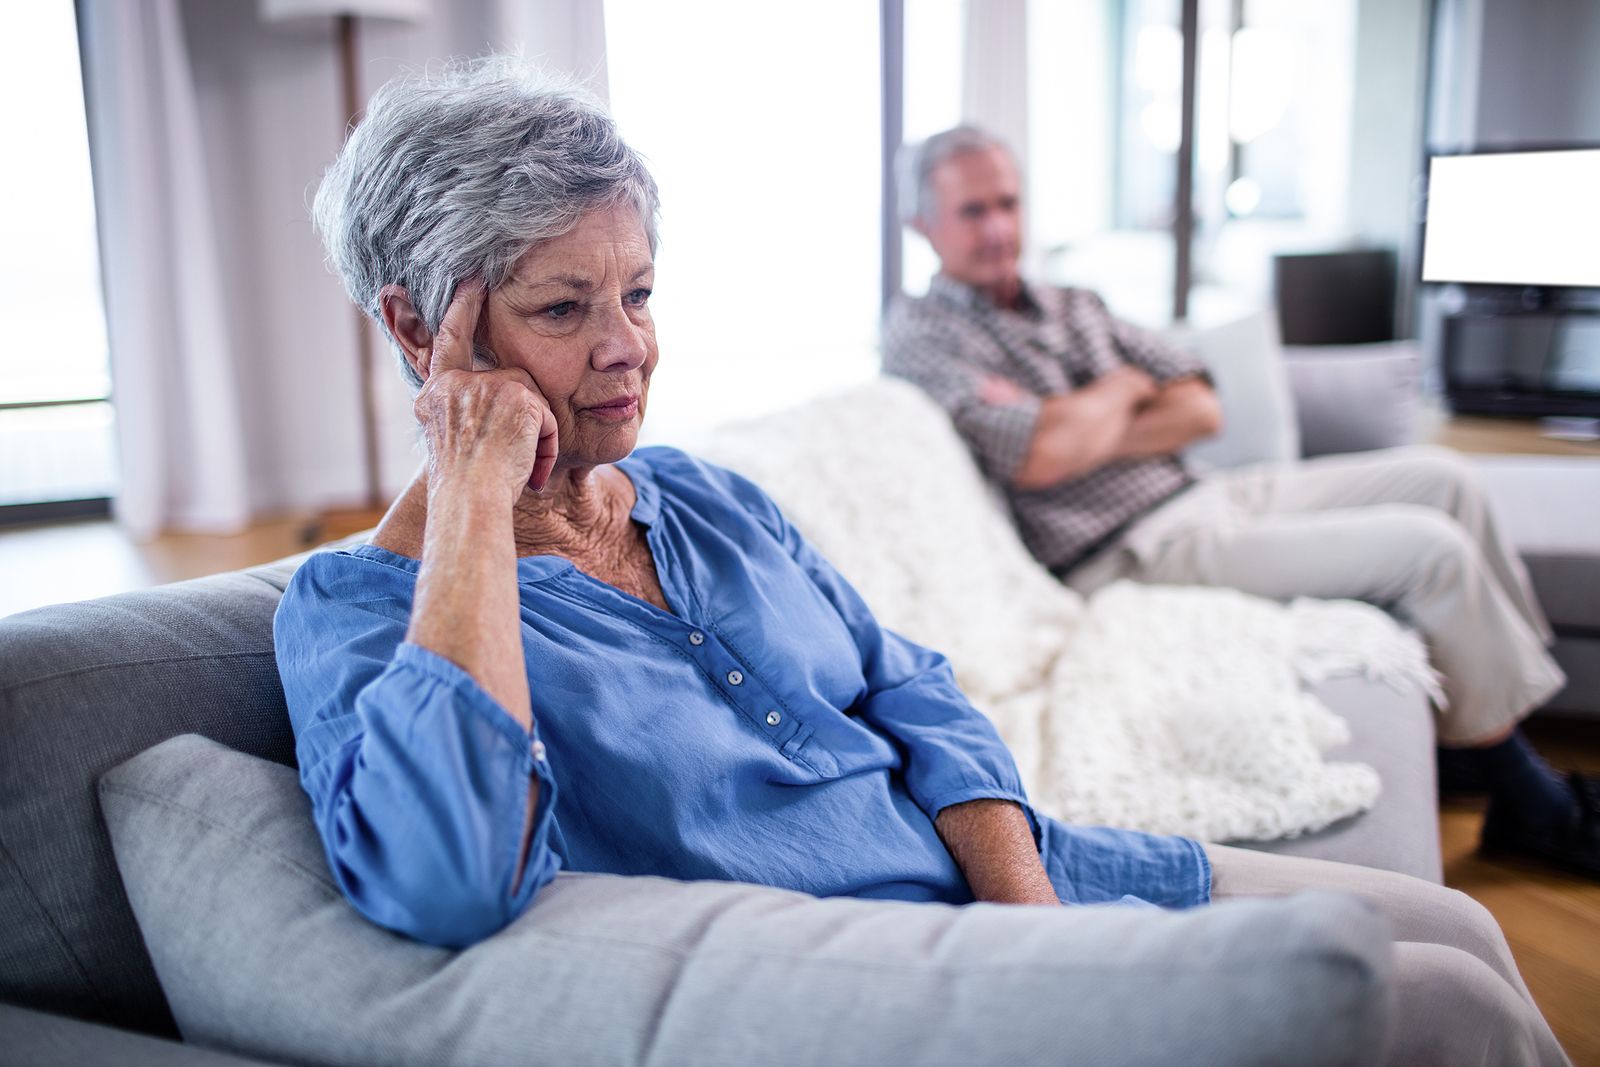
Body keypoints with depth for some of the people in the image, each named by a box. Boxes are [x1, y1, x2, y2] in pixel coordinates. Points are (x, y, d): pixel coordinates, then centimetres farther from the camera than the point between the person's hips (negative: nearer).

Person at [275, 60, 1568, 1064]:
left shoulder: (708, 496, 8)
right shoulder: (355, 605, -11)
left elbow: (912, 693, 8)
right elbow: (442, 882, -33)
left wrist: (1031, 908, -9)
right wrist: (476, 483, -25)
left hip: (996, 875, 7)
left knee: (1455, 927, 8)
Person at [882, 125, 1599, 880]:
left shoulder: (1072, 306, 15)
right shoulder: (921, 331, -8)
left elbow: (1201, 411, 5)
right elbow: (1039, 457, -24)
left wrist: (1079, 430, -12)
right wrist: (1122, 389, -4)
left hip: (1200, 496, 9)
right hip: (1133, 550, -8)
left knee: (1436, 477, 5)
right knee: (1431, 549, -13)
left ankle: (1516, 684, 16)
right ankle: (1526, 801, 3)